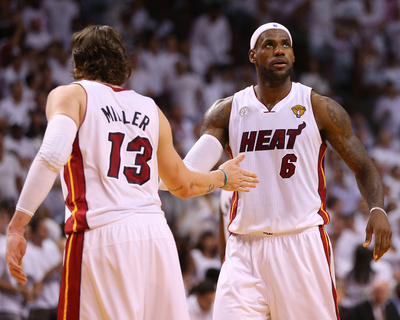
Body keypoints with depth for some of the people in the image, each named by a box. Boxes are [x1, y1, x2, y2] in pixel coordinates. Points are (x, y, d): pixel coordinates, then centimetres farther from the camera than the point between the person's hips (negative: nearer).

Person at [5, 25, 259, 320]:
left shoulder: (71, 95, 7)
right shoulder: (151, 110, 21)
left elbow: (53, 155, -13)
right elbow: (182, 184, 30)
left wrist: (17, 226, -16)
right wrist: (223, 178, 50)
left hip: (102, 237, -5)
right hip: (157, 234, 5)